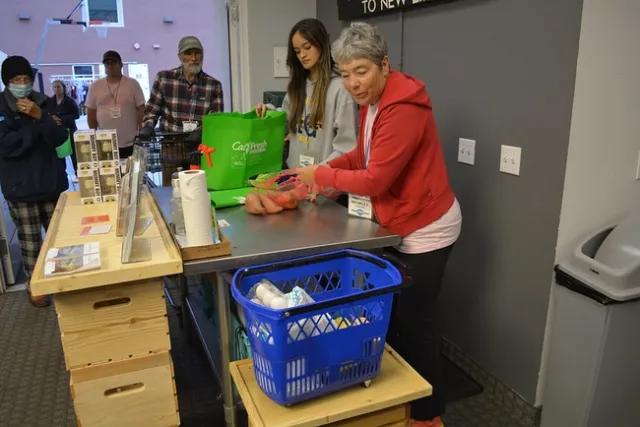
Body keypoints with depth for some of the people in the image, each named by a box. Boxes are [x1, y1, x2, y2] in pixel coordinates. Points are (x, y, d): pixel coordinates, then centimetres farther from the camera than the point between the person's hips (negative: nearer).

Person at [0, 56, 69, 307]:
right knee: (30, 240, 4)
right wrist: (38, 125, -12)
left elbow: (60, 138, -6)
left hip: (51, 181, 2)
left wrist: (40, 116, -20)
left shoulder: (45, 103, 4)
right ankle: (33, 286, 20)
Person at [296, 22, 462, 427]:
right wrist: (324, 174, -3)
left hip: (426, 229, -9)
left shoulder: (403, 108, -25)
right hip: (403, 224, 9)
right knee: (393, 315, 18)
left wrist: (322, 175, -13)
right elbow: (363, 155, 12)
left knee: (414, 322, 3)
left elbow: (374, 180, -25)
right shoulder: (373, 101, 6)